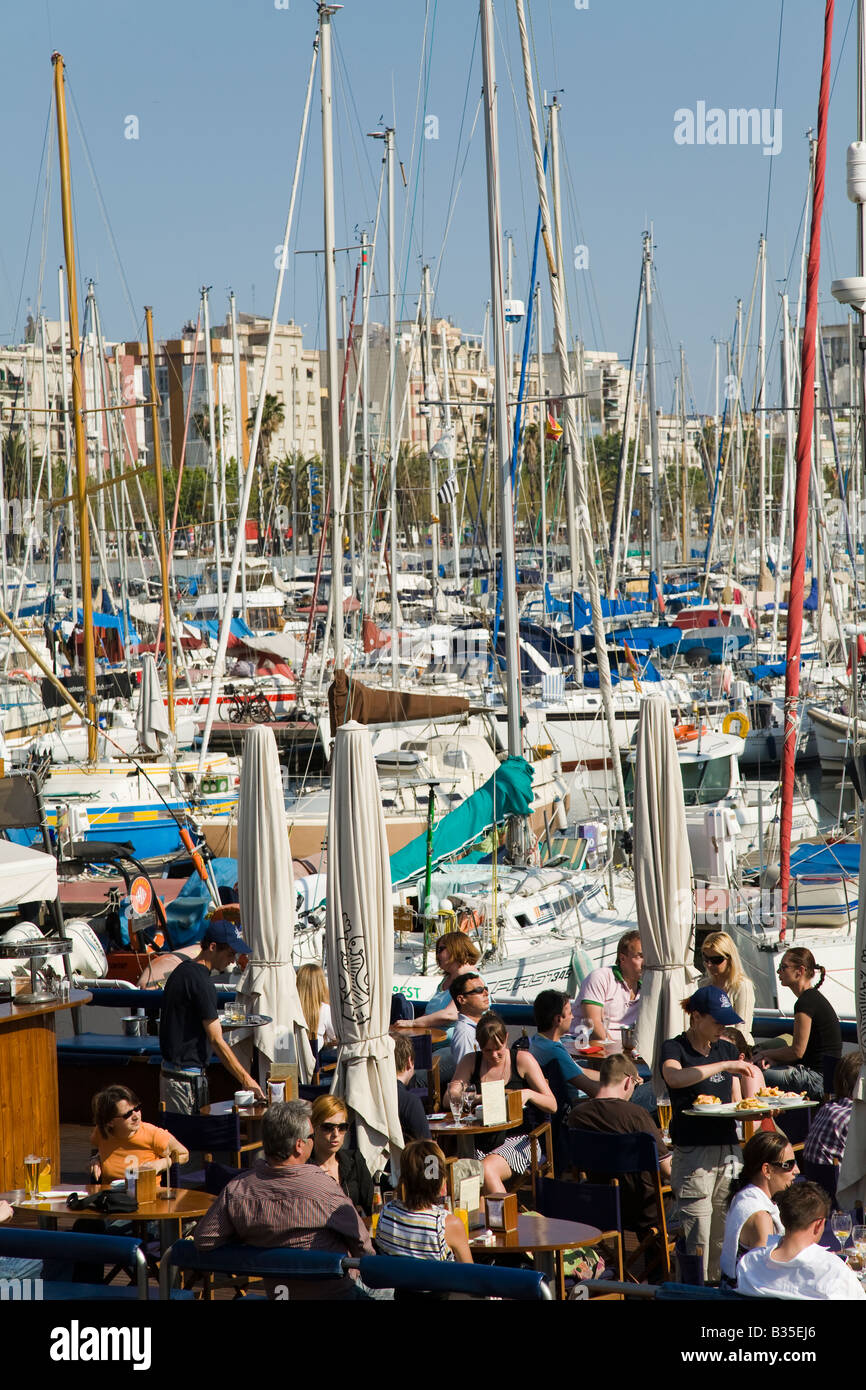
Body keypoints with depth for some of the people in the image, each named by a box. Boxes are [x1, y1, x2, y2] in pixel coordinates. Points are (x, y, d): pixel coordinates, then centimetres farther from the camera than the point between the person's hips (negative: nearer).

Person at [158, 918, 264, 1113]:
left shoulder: (181, 971, 12)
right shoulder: (200, 981, -18)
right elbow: (216, 1040, -20)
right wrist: (246, 1080, -19)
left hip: (169, 1071, 10)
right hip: (187, 1079, -10)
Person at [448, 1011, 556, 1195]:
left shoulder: (523, 1060, 4)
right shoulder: (471, 1061, 11)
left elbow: (552, 1106, 3)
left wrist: (529, 1094, -18)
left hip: (518, 1139, -3)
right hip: (482, 1141, 3)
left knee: (487, 1169, -34)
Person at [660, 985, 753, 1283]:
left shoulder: (727, 1049, 16)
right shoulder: (674, 1048, -2)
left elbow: (736, 1104, 18)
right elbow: (675, 1077, -25)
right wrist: (724, 1065, -24)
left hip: (729, 1150, 5)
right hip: (693, 1154, -5)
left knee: (725, 1236, 4)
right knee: (697, 1239, -7)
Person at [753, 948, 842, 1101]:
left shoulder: (806, 1002, -15)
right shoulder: (814, 998, 18)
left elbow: (797, 1051, -15)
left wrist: (766, 1053, 0)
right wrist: (775, 1059, 4)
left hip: (818, 1080, -10)